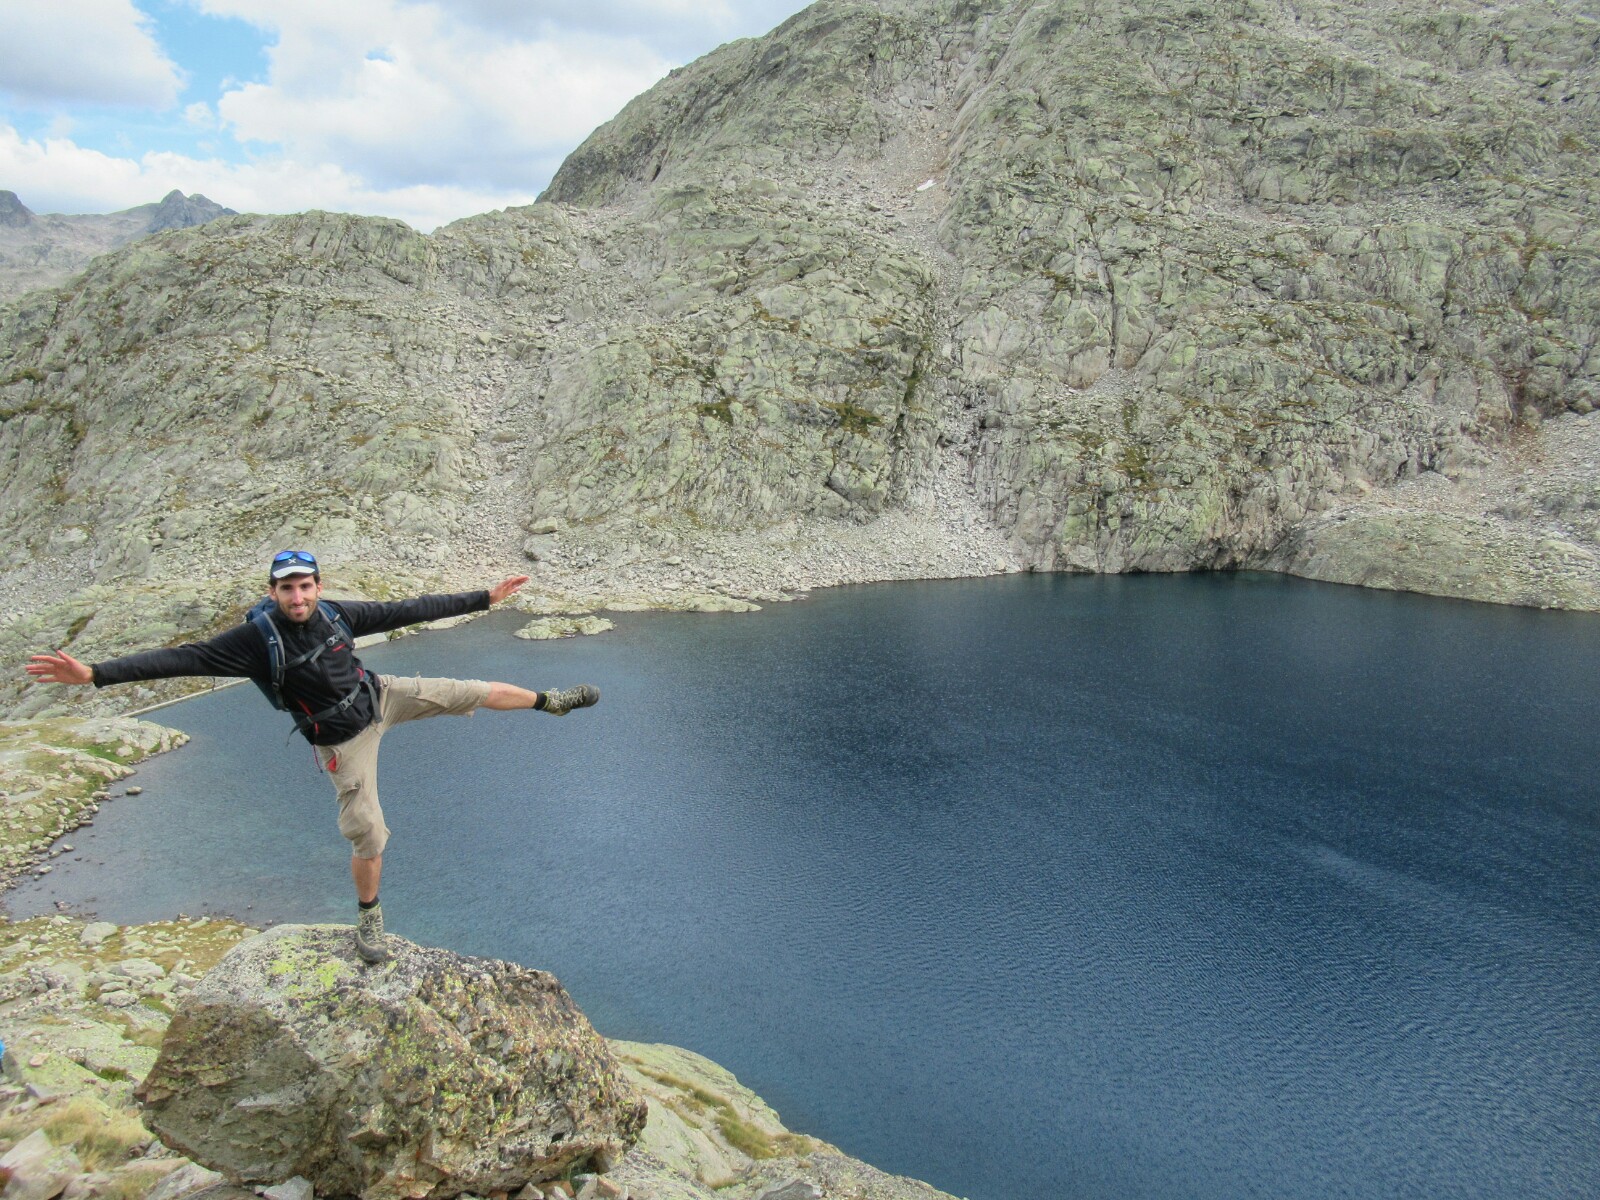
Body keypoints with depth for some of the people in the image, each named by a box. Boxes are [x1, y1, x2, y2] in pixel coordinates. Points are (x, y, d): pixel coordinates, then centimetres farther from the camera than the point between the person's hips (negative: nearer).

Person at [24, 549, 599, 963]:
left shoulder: (336, 614, -14)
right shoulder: (256, 638, -24)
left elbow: (409, 610, -6)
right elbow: (184, 658, -31)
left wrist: (483, 598, -3)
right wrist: (95, 672, -41)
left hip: (383, 696, 4)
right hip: (343, 741, -3)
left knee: (472, 692, 2)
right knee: (368, 837, 1)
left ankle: (549, 701, 28)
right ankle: (368, 915, 27)